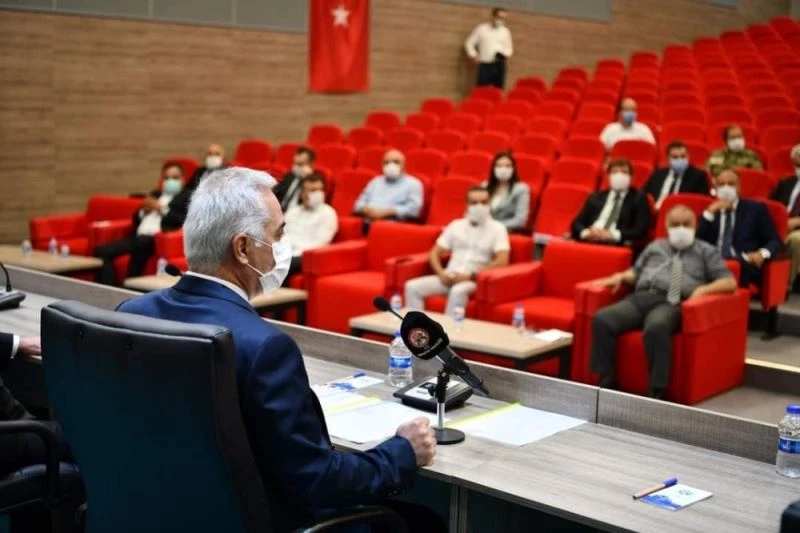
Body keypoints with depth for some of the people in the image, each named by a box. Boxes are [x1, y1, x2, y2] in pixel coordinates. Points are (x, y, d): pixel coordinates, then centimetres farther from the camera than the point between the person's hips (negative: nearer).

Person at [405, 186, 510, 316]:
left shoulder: (497, 228, 3)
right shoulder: (456, 225, 15)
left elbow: (502, 261, -10)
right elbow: (434, 253, 15)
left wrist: (471, 276, -17)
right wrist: (441, 273, -7)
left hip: (475, 280, -4)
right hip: (449, 277, 5)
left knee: (458, 291, -39)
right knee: (412, 287, -18)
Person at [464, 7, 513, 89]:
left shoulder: (505, 31, 10)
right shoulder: (481, 29, 3)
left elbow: (509, 48, 16)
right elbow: (469, 43, 8)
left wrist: (506, 55, -5)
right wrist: (474, 56, -4)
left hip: (500, 65, 2)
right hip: (485, 65, -2)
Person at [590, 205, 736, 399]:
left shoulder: (706, 251, 19)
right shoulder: (655, 246, 31)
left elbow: (730, 282, 10)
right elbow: (636, 272, 32)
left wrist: (704, 289, -7)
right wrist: (621, 276, 9)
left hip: (671, 303, -4)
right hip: (640, 297, 4)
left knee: (656, 328, -40)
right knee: (602, 319, -25)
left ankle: (657, 392, -32)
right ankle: (606, 383, -18)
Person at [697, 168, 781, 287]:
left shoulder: (756, 208, 17)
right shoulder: (710, 211, 22)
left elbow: (774, 241, 10)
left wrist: (762, 253, -13)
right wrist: (710, 212, -1)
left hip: (744, 265, -2)